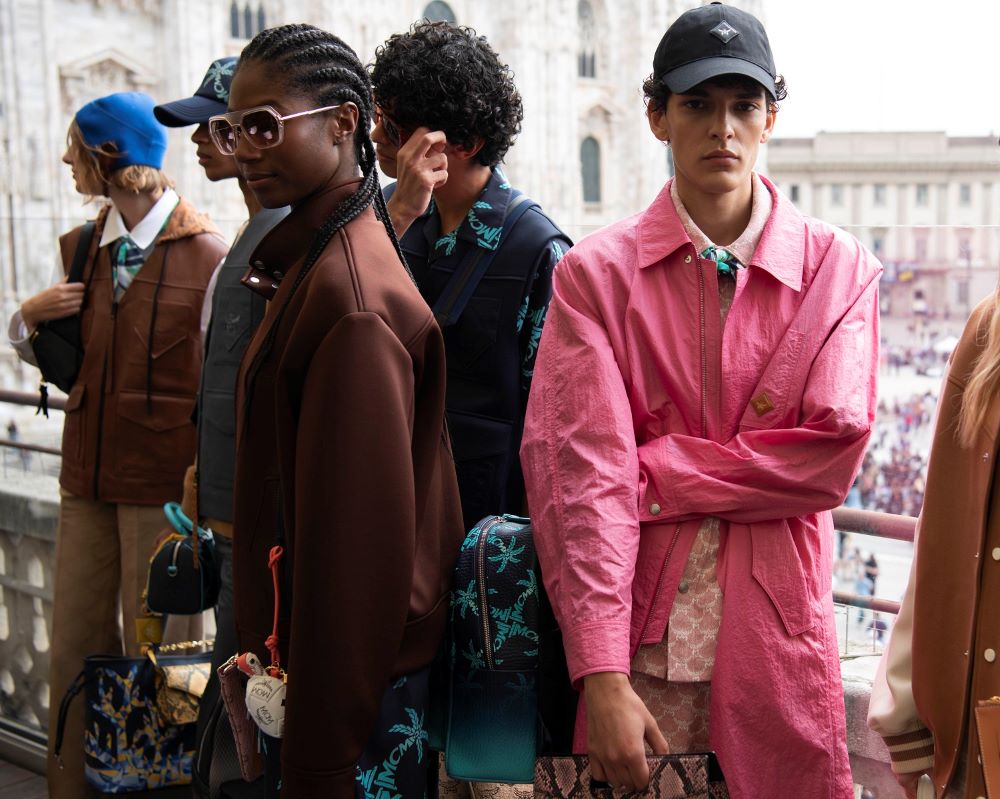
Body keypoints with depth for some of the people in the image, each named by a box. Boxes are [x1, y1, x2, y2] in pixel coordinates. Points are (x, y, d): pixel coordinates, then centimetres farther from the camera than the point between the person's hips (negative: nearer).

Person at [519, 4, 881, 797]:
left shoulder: (838, 269, 3)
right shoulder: (598, 272, -1)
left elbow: (832, 452, -8)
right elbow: (580, 471, -11)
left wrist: (649, 473, -12)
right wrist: (600, 674, -18)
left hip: (779, 642, 1)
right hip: (642, 641, -1)